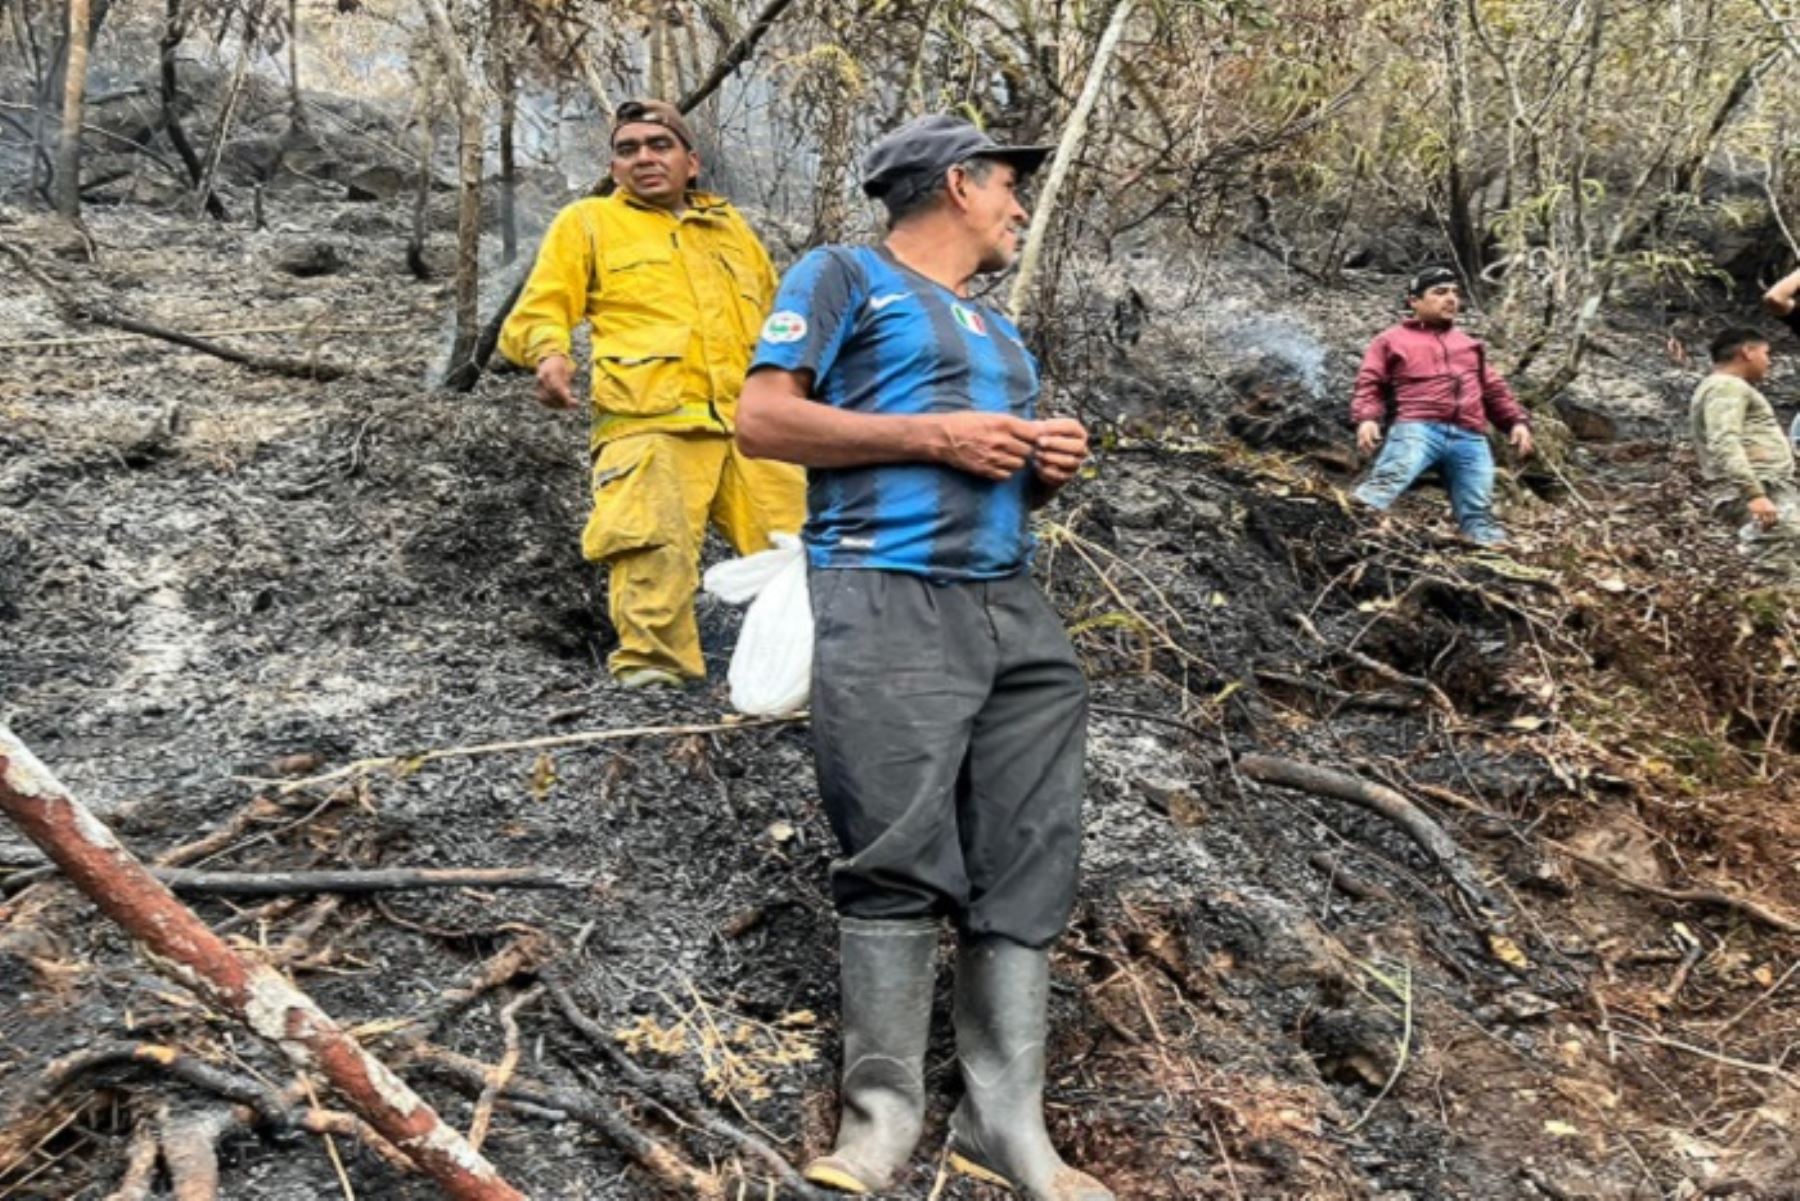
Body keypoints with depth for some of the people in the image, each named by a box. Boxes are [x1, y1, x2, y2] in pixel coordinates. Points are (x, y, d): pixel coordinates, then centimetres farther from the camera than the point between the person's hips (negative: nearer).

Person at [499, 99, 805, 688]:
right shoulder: (588, 221, 18)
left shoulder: (731, 225, 31)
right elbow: (538, 312, 10)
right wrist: (550, 353, -14)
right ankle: (651, 670, -18)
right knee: (654, 551, -24)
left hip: (754, 424, 4)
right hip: (648, 422, -4)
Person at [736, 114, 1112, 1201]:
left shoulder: (1001, 330, 29)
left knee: (1028, 865, 0)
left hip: (1016, 608, 7)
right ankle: (885, 1108, 0)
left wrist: (1050, 466, 9)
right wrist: (934, 434, -10)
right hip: (889, 599, -7)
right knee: (901, 859, -13)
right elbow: (764, 419, -4)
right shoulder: (846, 276, 8)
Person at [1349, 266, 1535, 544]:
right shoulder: (1392, 339, 18)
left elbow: (1494, 388, 33)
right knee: (1386, 481, -30)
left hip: (1470, 438, 5)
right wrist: (1366, 418, -11)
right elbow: (1370, 384, 9)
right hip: (1418, 429, -5)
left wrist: (1517, 421, 16)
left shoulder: (1469, 344, 34)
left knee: (1479, 512, -7)